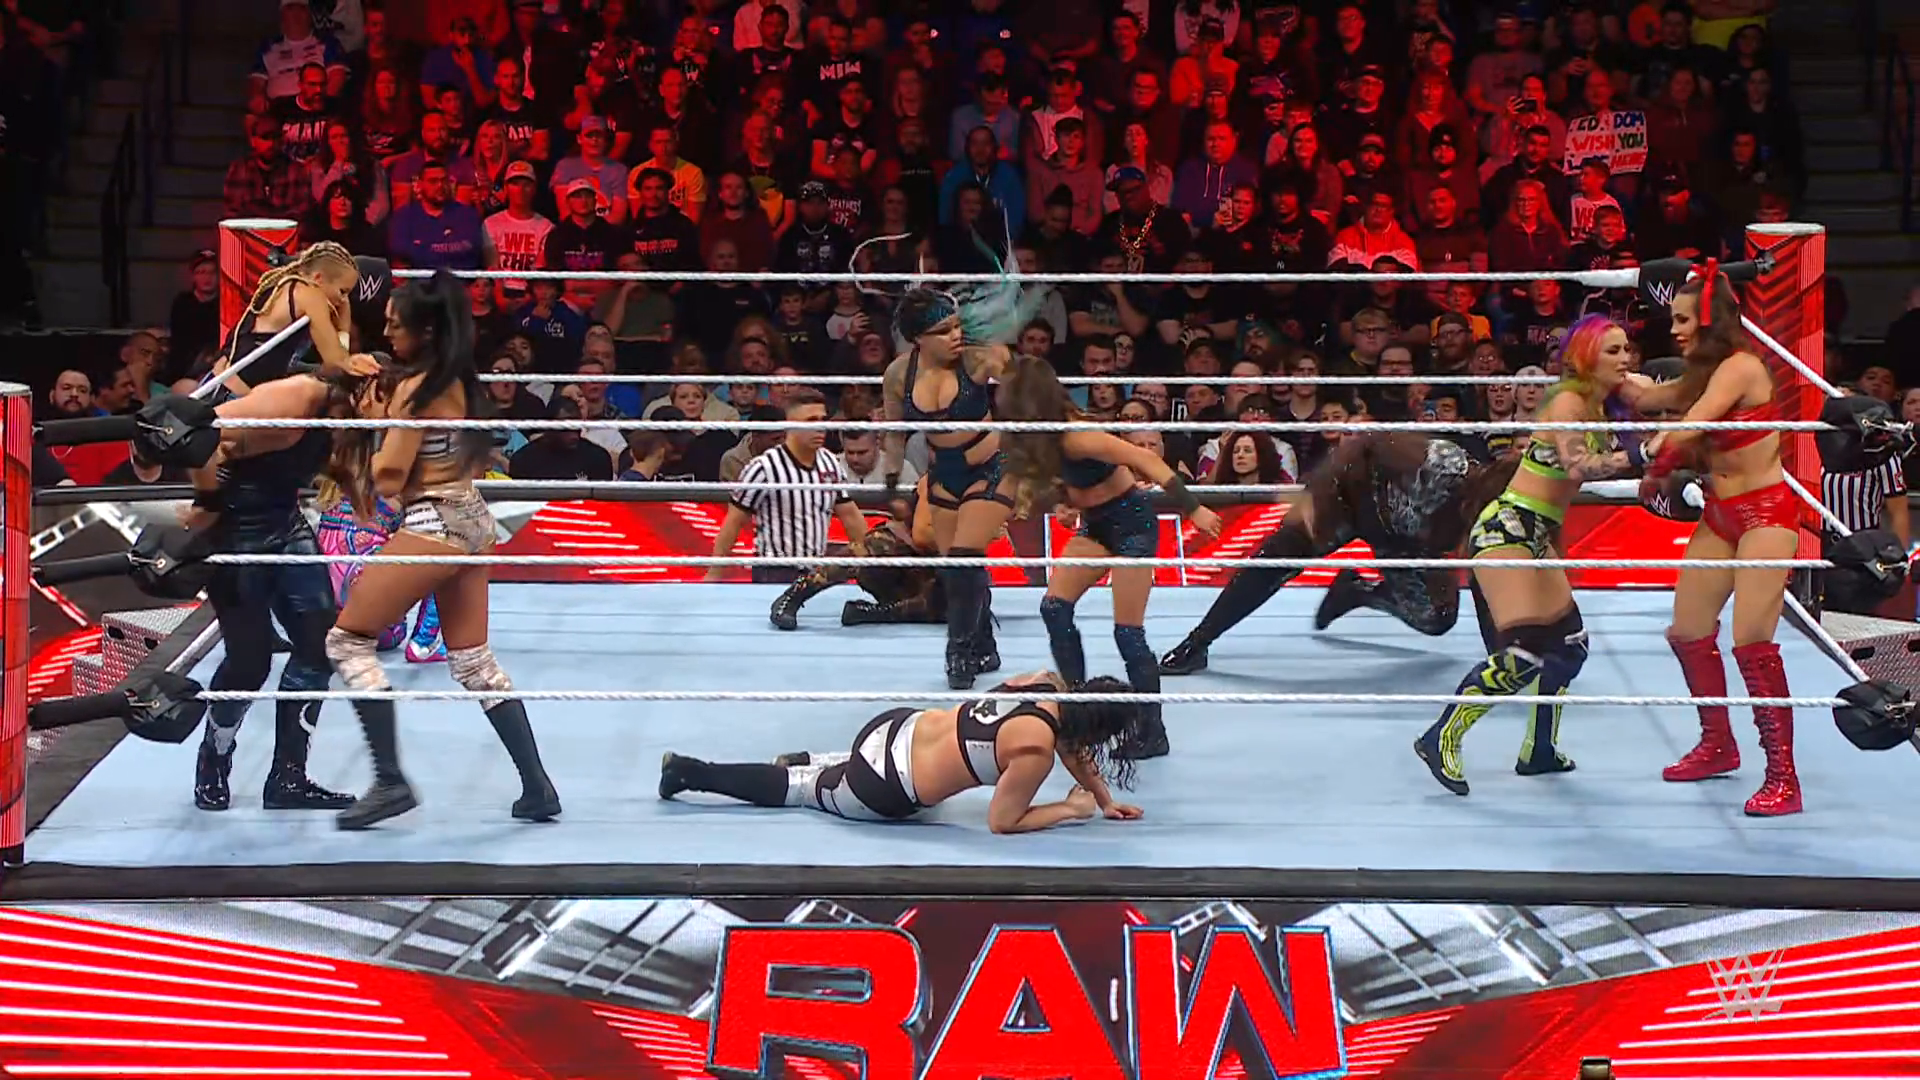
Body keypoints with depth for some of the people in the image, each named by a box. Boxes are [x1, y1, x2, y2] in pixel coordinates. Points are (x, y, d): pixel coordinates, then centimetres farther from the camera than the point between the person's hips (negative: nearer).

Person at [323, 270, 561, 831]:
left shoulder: (414, 388, -16)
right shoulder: (458, 381, 9)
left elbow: (388, 479, -15)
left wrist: (373, 420, -2)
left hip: (433, 525, -9)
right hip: (470, 520, 9)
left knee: (348, 640, 0)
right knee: (474, 660, 15)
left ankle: (390, 781, -5)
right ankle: (536, 786, 12)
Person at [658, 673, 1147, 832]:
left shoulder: (1050, 684, -6)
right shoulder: (1035, 750, -27)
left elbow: (1072, 744, 14)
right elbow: (1001, 822, -15)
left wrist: (1105, 801, 14)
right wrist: (1072, 809, -8)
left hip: (897, 726, 7)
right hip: (882, 793, -7)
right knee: (791, 791, 17)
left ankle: (805, 762, 36)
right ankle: (689, 772, 22)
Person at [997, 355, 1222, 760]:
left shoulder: (1074, 438, -29)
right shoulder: (1043, 435, -4)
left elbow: (1147, 460, -31)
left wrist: (1193, 509, -31)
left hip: (1131, 521, -9)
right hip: (1095, 523, 9)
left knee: (1128, 631, -9)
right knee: (1054, 608, -1)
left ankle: (1153, 734, 0)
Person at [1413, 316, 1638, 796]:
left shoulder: (1599, 406, 14)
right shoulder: (1568, 402, -14)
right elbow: (1576, 466, -29)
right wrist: (1634, 456, -35)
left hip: (1537, 536, 10)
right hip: (1508, 528, -10)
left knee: (1569, 641, 13)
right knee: (1524, 651, -19)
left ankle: (1539, 750, 24)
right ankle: (1441, 740, -11)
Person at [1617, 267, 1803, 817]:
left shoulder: (1740, 367, -18)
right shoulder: (1705, 375, 12)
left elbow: (1687, 430, -23)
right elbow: (1645, 398, 13)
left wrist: (1655, 471, -8)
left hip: (1766, 512, -10)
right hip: (1721, 514, 10)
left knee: (1752, 643, -16)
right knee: (1687, 633, 13)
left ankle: (1783, 777, -13)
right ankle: (1718, 745, 31)